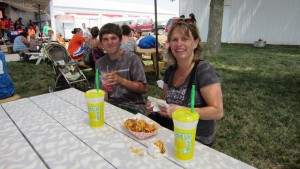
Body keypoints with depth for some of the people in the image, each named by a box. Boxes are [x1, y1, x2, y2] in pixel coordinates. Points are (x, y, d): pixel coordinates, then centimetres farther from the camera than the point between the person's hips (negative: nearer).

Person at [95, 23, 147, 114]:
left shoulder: (132, 58, -6)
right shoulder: (99, 63, 8)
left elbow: (143, 88, -9)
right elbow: (101, 89, 10)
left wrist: (120, 80, -21)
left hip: (133, 106, -3)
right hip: (111, 105, 4)